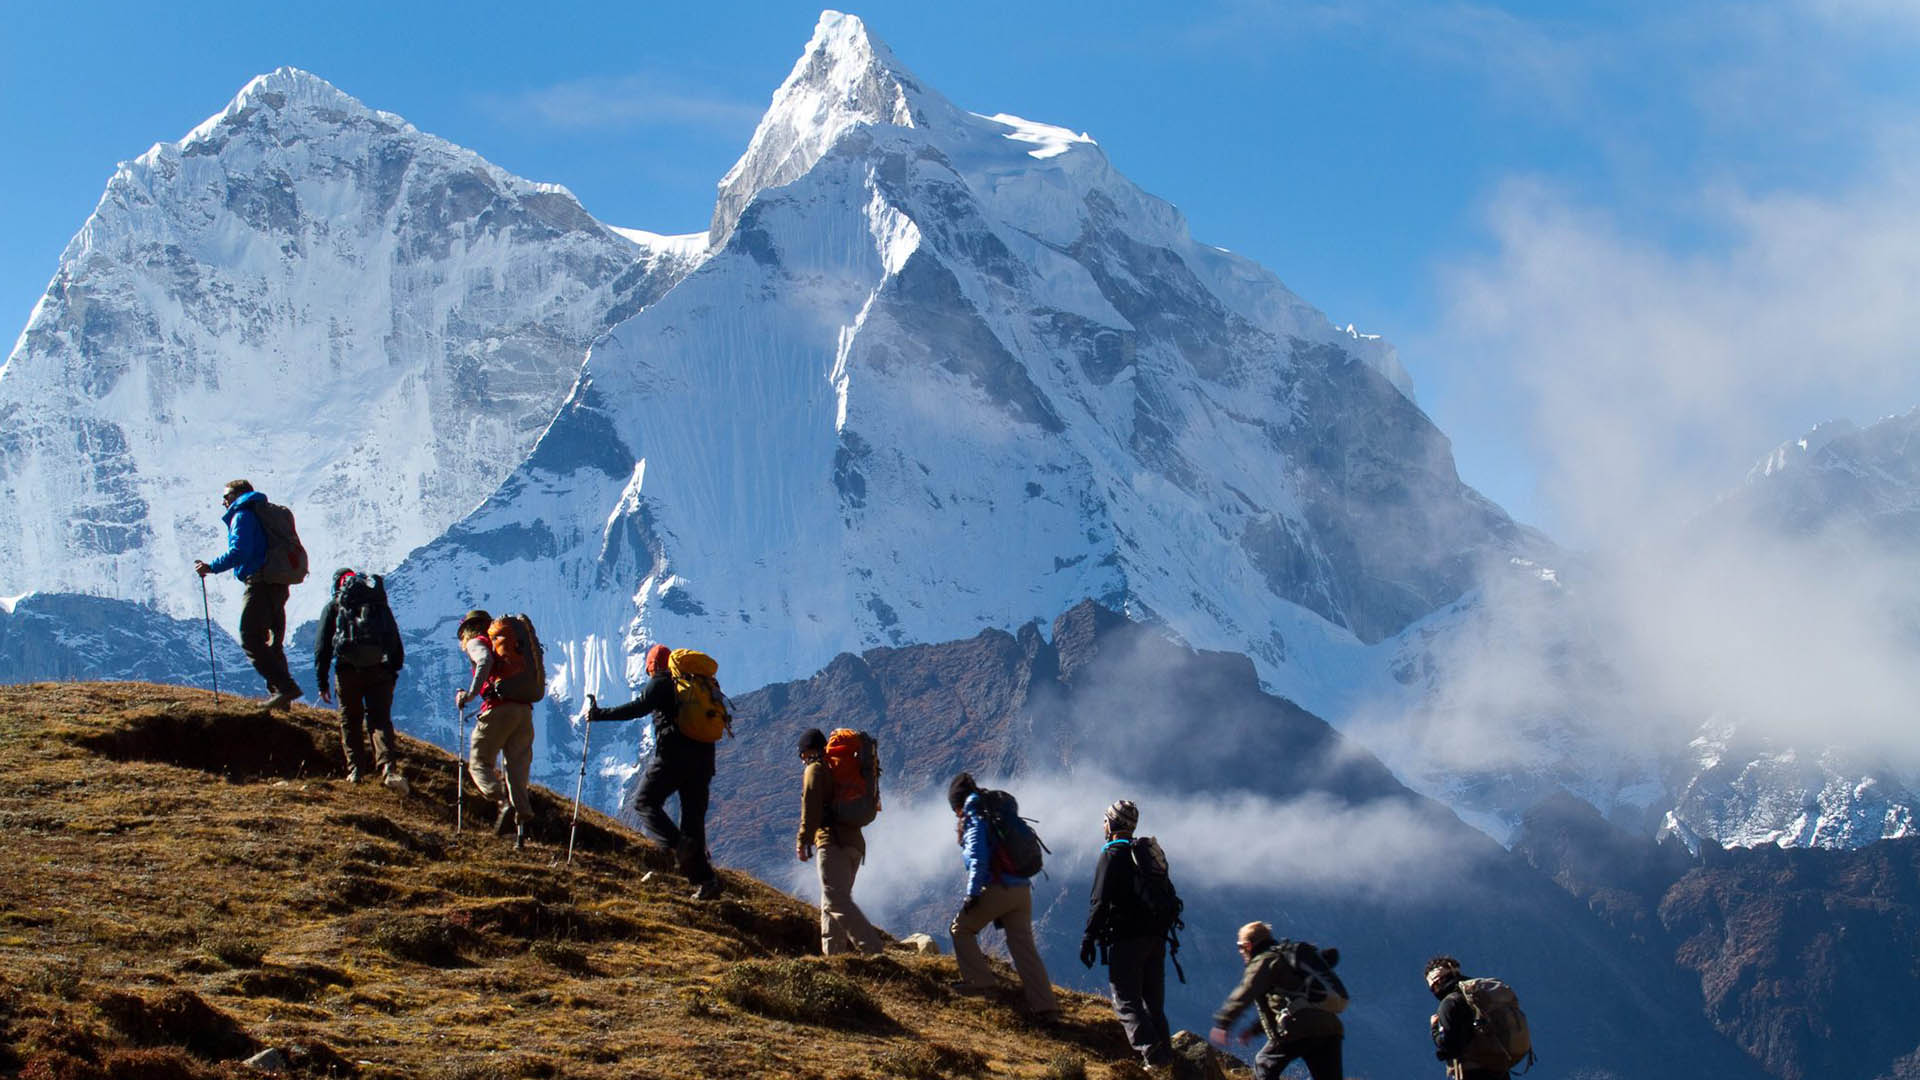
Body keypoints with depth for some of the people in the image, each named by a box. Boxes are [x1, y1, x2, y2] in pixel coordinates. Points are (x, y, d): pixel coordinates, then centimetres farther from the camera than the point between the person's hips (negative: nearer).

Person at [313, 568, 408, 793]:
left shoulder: (334, 605, 13)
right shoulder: (380, 604, 20)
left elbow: (322, 646, 7)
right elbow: (397, 644, 16)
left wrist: (322, 682, 9)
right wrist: (393, 672, 19)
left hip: (348, 670, -1)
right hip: (380, 670, 1)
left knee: (350, 720, 14)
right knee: (380, 720, -2)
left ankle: (355, 769, 10)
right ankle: (388, 768, -22)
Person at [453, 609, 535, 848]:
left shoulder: (477, 642, 9)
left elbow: (485, 660, -16)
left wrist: (471, 693, -17)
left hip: (499, 709, -6)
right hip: (524, 710, 6)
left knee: (478, 763, 3)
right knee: (517, 767, 6)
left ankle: (505, 803, -20)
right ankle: (523, 816, -9)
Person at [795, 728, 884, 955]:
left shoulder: (815, 769, 1)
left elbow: (811, 808, -12)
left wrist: (802, 841, -14)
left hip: (832, 842, -9)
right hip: (854, 842, 9)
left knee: (836, 901, -17)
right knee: (831, 904, 14)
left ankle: (872, 950, -29)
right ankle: (833, 955, 9)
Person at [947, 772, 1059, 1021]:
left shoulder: (974, 821, -3)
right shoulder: (996, 816, 22)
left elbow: (978, 860, -16)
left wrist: (972, 895, -14)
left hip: (997, 888, -8)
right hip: (1022, 889, 8)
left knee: (961, 929, 13)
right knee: (1024, 946, 6)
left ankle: (980, 980, 8)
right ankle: (1045, 1006, -2)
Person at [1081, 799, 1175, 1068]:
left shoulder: (1112, 854, -5)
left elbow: (1101, 901, -14)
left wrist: (1089, 937, -13)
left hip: (1126, 938, -7)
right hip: (1156, 939, 7)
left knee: (1126, 1001, -8)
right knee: (1153, 1003, 12)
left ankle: (1151, 1051, -24)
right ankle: (1166, 1055, 5)